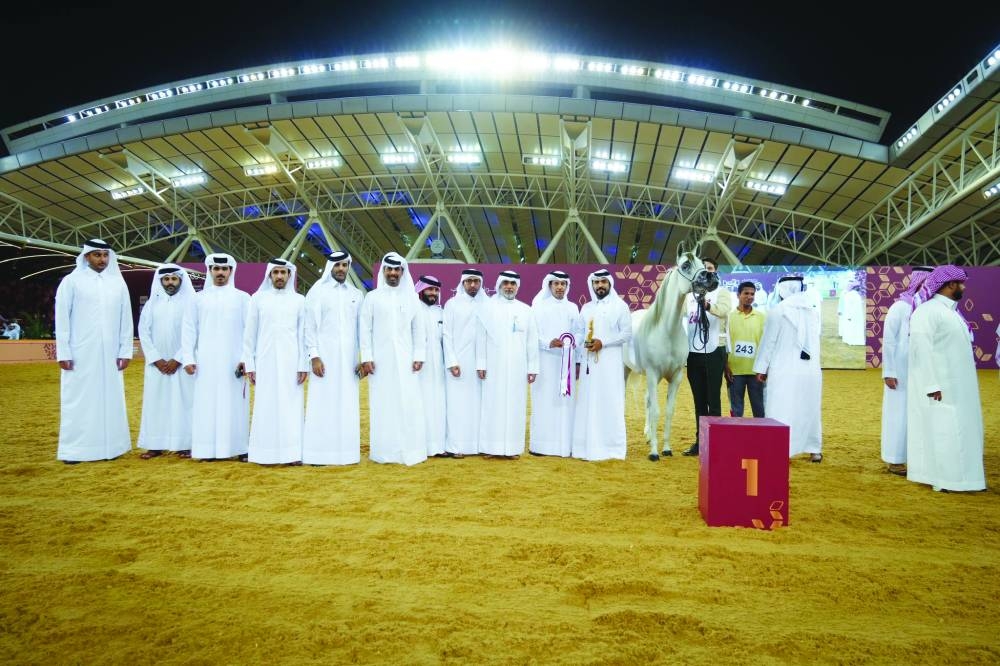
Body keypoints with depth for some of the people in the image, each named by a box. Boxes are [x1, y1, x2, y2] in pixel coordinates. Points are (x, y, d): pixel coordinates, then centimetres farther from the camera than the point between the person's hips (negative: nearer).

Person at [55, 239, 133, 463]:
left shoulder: (118, 283, 7)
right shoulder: (71, 281, 0)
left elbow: (126, 319, 8)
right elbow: (61, 319, -2)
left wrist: (125, 351, 3)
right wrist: (63, 353, -6)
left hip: (109, 355, 3)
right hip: (80, 355, -2)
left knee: (110, 399, 5)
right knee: (78, 400, 2)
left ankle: (109, 446, 13)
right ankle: (74, 449, 10)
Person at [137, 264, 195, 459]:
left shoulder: (190, 302, -1)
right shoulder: (152, 303, 8)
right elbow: (143, 332, 3)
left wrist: (177, 359, -11)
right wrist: (156, 359, -6)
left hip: (181, 364, -3)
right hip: (157, 363, 3)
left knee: (183, 402, -2)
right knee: (156, 403, 4)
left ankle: (185, 444, 3)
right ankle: (156, 445, 9)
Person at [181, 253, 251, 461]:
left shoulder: (242, 298, 6)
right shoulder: (198, 298, 10)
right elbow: (189, 330, 8)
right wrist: (188, 358, -1)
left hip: (233, 361, -1)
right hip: (206, 362, 1)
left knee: (234, 403, -1)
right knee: (207, 403, 1)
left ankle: (238, 448, 3)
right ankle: (208, 449, 5)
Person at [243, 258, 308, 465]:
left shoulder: (299, 300, 5)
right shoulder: (258, 298, 6)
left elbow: (303, 334, 3)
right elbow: (249, 334, 6)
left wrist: (304, 365, -3)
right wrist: (249, 364, 2)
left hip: (291, 362, 0)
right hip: (266, 362, 0)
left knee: (291, 407, 0)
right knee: (266, 407, 2)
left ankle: (292, 452, 4)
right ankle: (266, 453, 8)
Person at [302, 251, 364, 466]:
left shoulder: (357, 294, 11)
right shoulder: (317, 292, 1)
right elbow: (310, 327, -3)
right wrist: (314, 356, -11)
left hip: (349, 358, 3)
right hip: (325, 357, -3)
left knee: (348, 406, 3)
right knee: (323, 404, -4)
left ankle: (346, 452, 10)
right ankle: (319, 453, 2)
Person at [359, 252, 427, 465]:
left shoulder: (411, 297, 8)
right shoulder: (372, 297, 4)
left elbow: (418, 329, 8)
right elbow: (365, 329, 1)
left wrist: (419, 356, 0)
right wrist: (366, 358, -7)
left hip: (405, 359, 1)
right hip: (380, 360, -1)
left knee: (408, 404, -1)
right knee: (383, 405, 0)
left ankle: (409, 450, 5)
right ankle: (384, 451, 6)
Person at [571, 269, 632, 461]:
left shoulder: (620, 306, 0)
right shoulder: (586, 308, 14)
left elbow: (627, 334, -6)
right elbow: (578, 332, 11)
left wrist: (603, 342, -16)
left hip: (610, 363, -4)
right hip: (588, 363, 4)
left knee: (609, 403, -4)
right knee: (588, 403, 4)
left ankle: (611, 447, 2)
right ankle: (588, 446, 10)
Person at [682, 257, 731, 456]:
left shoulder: (722, 292, -4)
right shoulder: (691, 293, 10)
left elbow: (724, 310, -26)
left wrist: (707, 305, -45)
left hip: (714, 352, -5)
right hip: (693, 352, 5)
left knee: (713, 399, -1)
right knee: (699, 400, 12)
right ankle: (700, 441, 20)